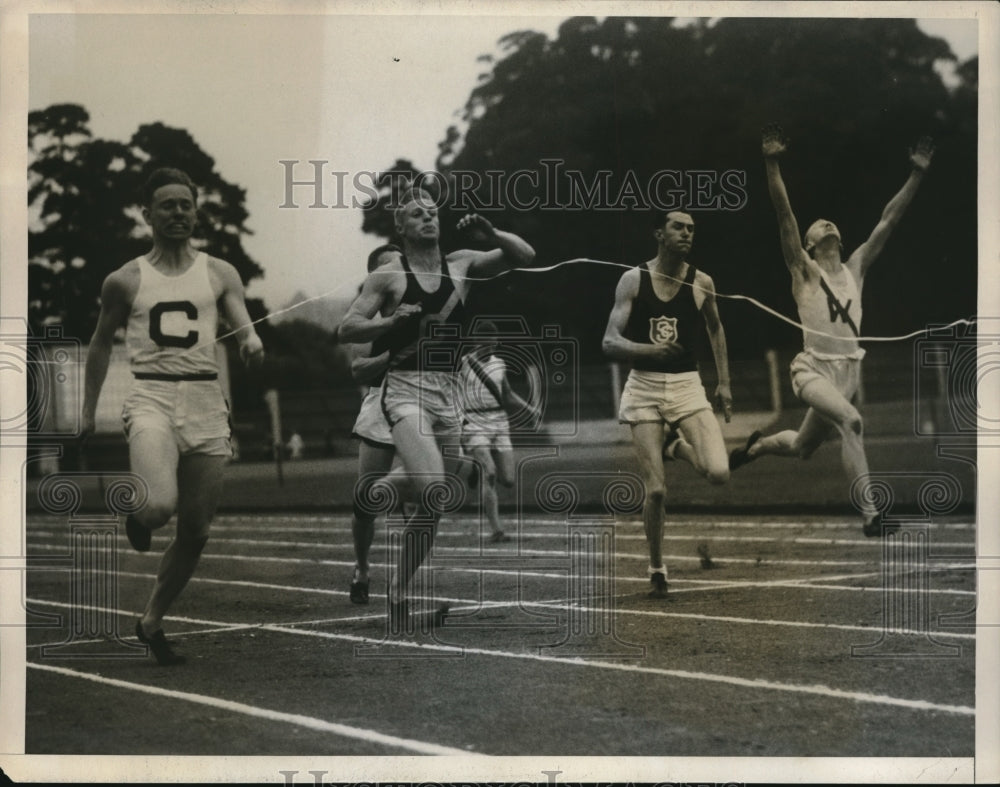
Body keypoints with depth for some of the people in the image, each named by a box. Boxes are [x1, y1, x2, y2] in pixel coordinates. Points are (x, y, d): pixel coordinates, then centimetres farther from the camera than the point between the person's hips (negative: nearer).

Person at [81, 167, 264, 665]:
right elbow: (101, 343, 17)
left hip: (205, 401, 3)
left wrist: (252, 343, -26)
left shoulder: (220, 274, 9)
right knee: (159, 506, -28)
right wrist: (88, 410, 14)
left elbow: (243, 326, -2)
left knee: (196, 530, 5)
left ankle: (151, 622, 25)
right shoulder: (125, 281, 7)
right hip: (151, 396, -2)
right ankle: (138, 514, 10)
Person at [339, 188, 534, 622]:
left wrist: (490, 235, -9)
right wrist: (392, 321, -13)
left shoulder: (461, 264, 12)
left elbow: (524, 255, 8)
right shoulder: (388, 275, 3)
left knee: (433, 505, 7)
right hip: (406, 390, -4)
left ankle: (400, 590, 19)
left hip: (448, 392, 5)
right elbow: (348, 329, 2)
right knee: (434, 493, -26)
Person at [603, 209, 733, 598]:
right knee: (656, 490, -6)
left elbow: (715, 328, 21)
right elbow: (610, 342, -9)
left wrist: (724, 382, 17)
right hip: (644, 387, -2)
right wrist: (650, 350, -27)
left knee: (718, 473, -17)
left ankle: (677, 446, 16)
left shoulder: (702, 282, 3)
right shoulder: (633, 279, -4)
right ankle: (656, 570, 16)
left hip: (687, 386, 2)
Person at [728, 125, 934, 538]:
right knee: (851, 421, -32)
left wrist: (916, 174, 4)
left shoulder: (855, 268, 10)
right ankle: (871, 515, -30)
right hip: (814, 368, -6)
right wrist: (772, 164, -24)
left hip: (849, 370, 6)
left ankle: (756, 446, 52)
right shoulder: (804, 271, -2)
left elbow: (887, 222, 8)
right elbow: (784, 216, -14)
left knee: (802, 447, 19)